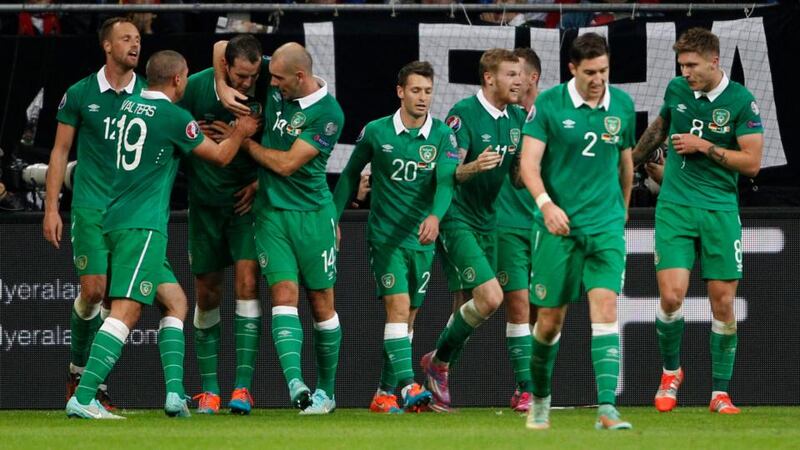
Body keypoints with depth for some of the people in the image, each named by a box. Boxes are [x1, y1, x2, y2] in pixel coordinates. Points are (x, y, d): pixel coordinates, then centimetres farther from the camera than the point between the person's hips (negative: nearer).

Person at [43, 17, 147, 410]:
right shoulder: (80, 94, 2)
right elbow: (60, 151, 6)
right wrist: (51, 208, 1)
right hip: (91, 208, -2)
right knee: (93, 289, -10)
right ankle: (78, 368, 11)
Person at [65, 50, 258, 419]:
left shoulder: (130, 105, 13)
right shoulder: (173, 116, -8)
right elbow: (221, 156, 6)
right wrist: (240, 132, 24)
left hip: (116, 220, 9)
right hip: (143, 225, -9)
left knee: (175, 301, 15)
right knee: (126, 311, -15)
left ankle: (175, 392, 4)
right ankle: (82, 398, -25)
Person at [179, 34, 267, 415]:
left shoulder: (264, 92, -11)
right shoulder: (196, 87, -12)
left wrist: (259, 181, -9)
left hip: (246, 199, -1)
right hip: (205, 201, 1)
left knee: (248, 283, -14)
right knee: (207, 294, 5)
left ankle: (242, 387, -14)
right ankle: (208, 388, 15)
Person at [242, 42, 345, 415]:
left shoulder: (328, 115, -13)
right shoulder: (275, 87, 1)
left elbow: (286, 163, -16)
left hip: (312, 214, -3)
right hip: (271, 211, 3)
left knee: (321, 302, 5)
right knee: (284, 294, -13)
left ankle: (326, 390, 18)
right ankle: (295, 382, -27)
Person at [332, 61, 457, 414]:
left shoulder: (442, 136, -2)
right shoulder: (376, 132, -3)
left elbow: (446, 180, -16)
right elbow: (351, 174, 11)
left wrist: (435, 216, -34)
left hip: (422, 239, 3)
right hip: (385, 236, -3)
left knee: (407, 318, 8)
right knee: (398, 308, -18)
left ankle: (385, 394, 16)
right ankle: (407, 385, -28)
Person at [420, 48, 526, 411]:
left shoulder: (517, 118, 7)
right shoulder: (464, 113, -14)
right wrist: (473, 167, -38)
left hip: (487, 222, 7)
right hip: (457, 220, -7)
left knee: (466, 307, 9)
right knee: (490, 297, -18)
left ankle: (439, 378, 21)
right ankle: (438, 361, 1)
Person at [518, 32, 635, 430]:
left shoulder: (622, 105, 4)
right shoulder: (548, 105, -7)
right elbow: (529, 162, -12)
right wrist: (545, 203, -29)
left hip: (606, 225, 1)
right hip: (558, 225, -1)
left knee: (605, 308, -15)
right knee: (550, 319, 6)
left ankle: (607, 408, -22)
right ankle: (540, 398, 29)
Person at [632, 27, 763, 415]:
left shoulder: (740, 101, -8)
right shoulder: (676, 90, 3)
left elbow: (751, 163, -10)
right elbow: (658, 128, 24)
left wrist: (704, 147, -15)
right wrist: (630, 162, 33)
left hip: (720, 209, -2)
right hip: (674, 207, 2)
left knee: (723, 301, -1)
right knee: (671, 295, -11)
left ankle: (720, 392, 10)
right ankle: (671, 371, 14)